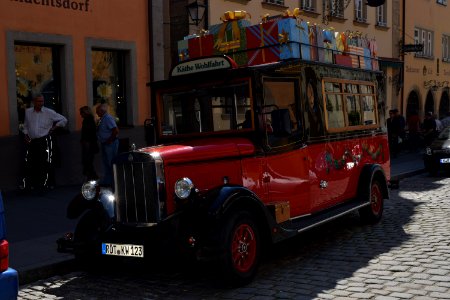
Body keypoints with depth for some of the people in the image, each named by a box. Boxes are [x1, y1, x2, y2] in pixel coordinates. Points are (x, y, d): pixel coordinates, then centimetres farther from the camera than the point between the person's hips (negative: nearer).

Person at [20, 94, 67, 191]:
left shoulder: (49, 112, -3)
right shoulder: (28, 112, 8)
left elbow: (63, 120, 3)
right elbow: (25, 126, 20)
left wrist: (54, 127, -2)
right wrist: (26, 136, 8)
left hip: (45, 141, -4)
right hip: (32, 141, 4)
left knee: (45, 163, -6)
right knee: (30, 163, 5)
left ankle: (48, 184, 0)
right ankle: (27, 184, 13)